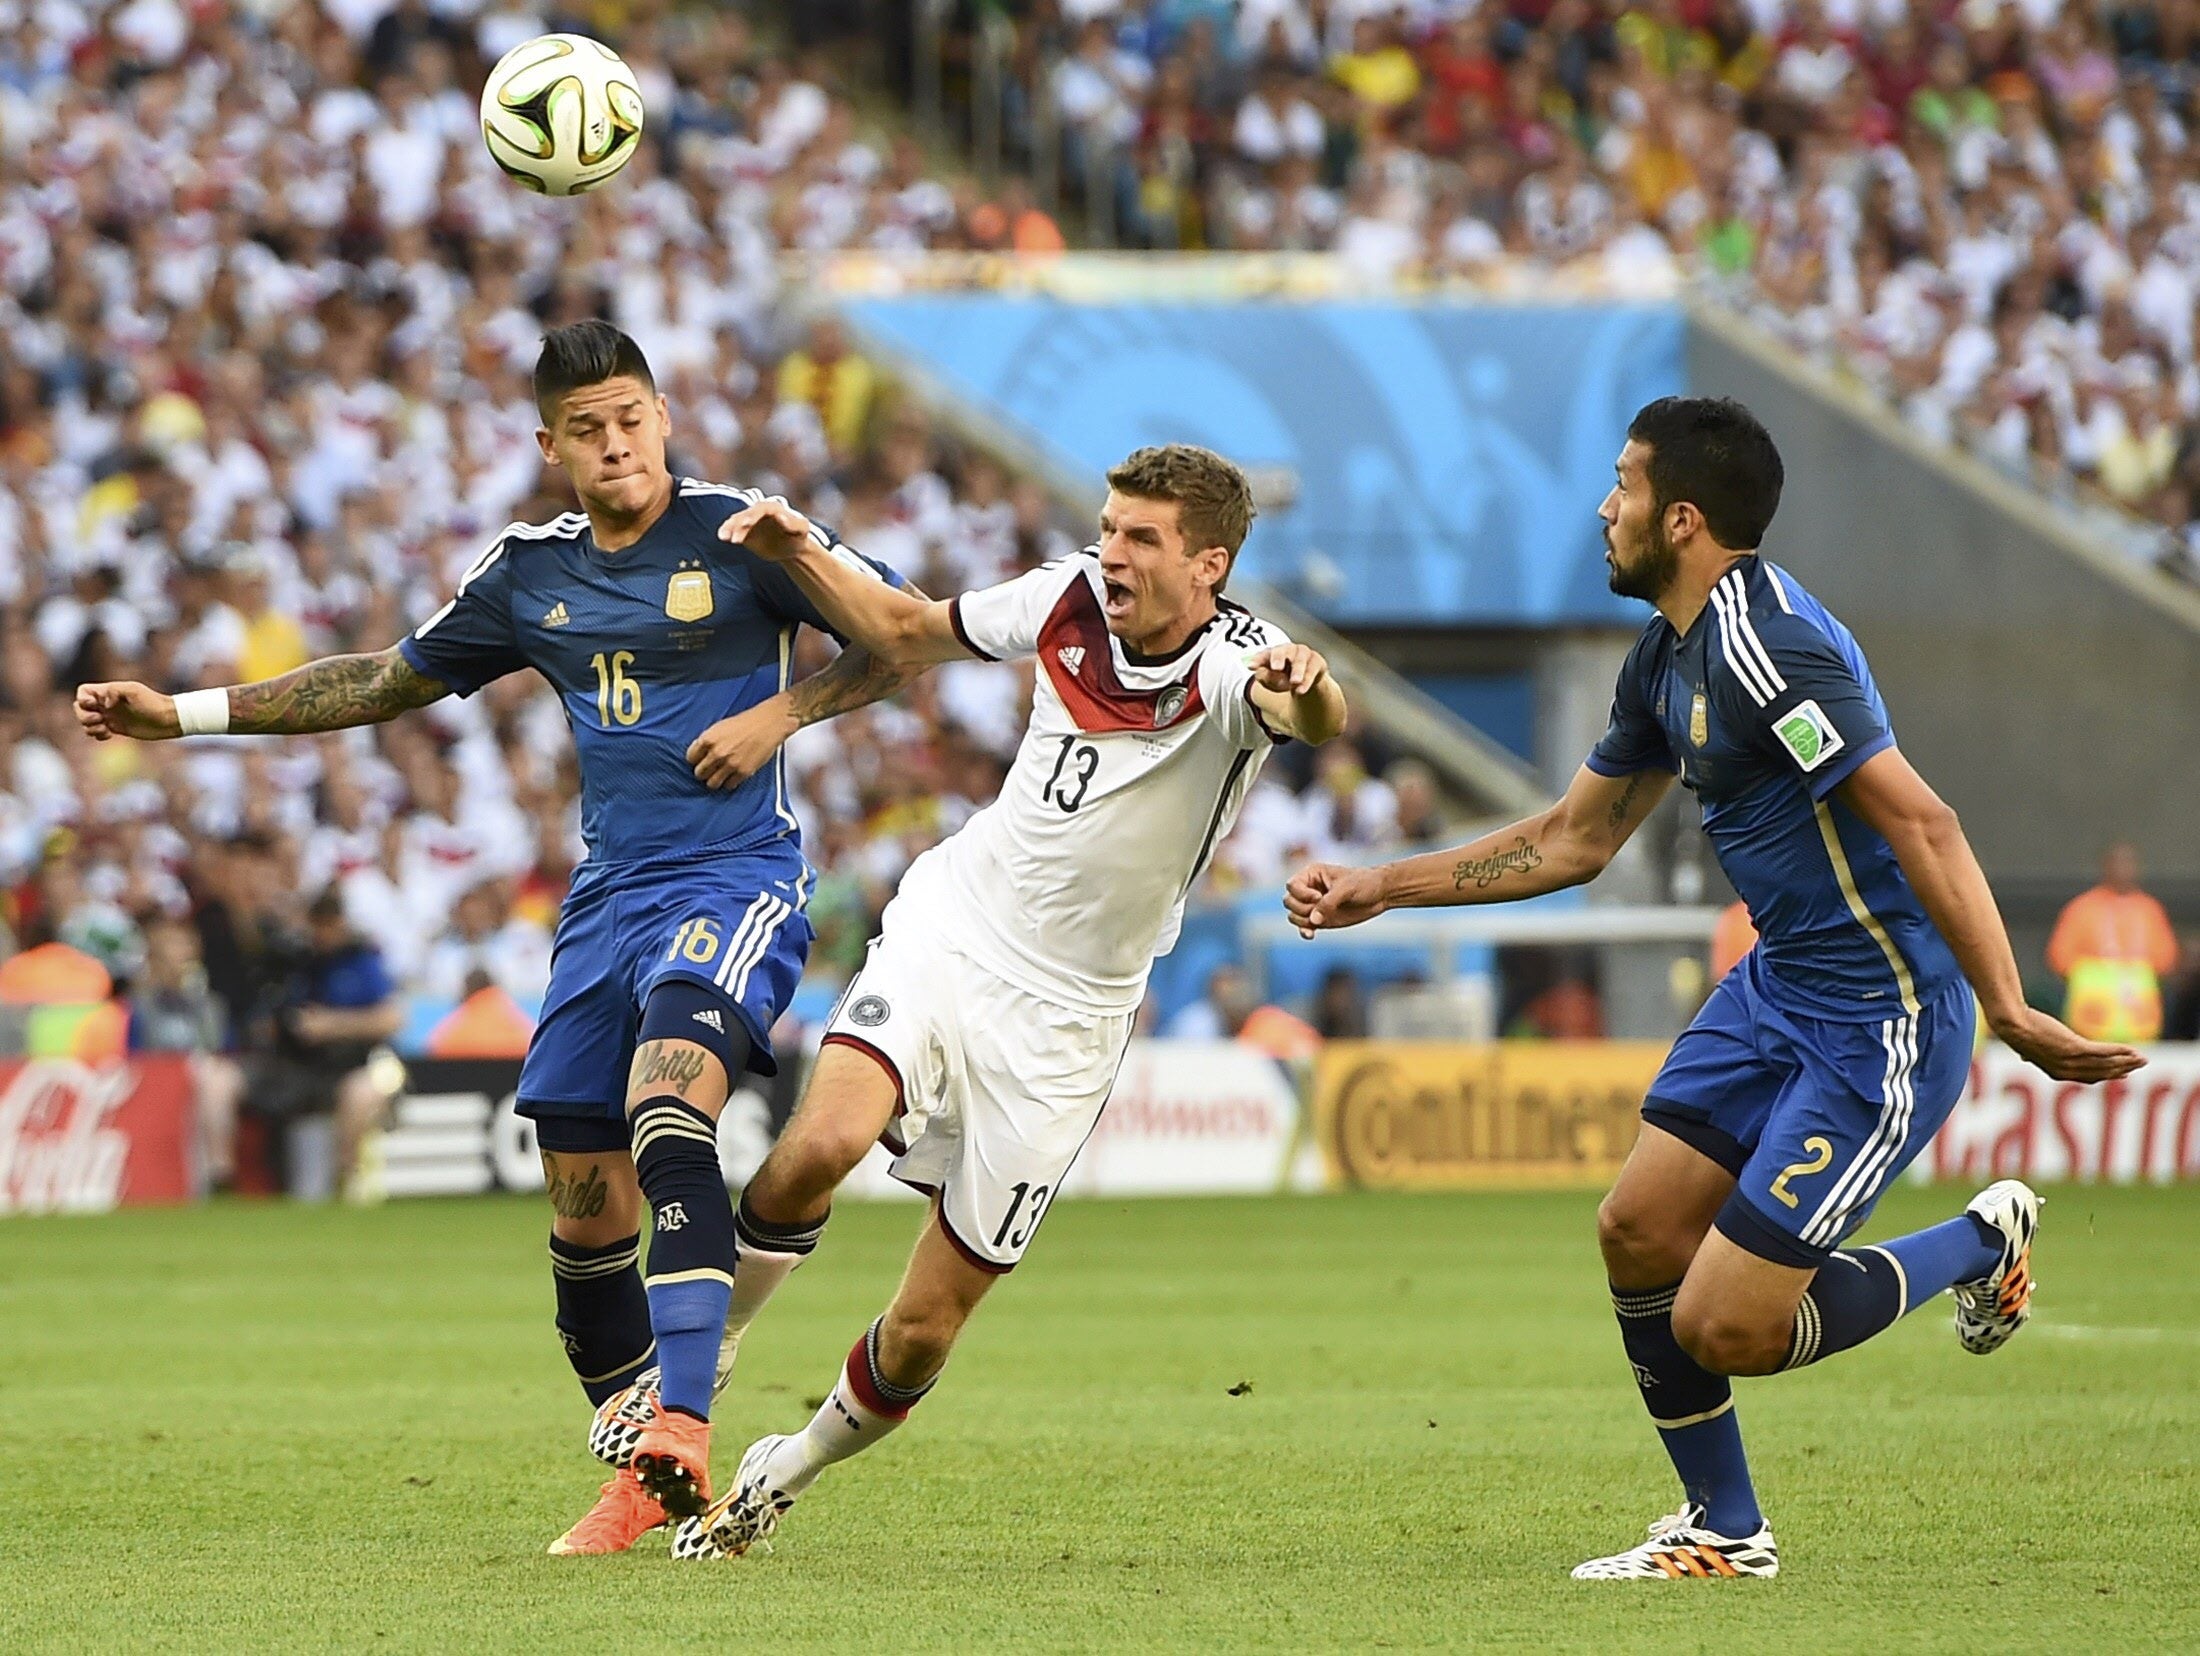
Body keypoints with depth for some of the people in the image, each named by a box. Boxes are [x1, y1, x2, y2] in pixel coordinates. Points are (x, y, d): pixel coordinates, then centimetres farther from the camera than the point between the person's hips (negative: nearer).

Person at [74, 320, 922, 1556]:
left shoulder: (737, 532, -4)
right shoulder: (531, 573, 11)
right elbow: (390, 682, 23)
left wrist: (781, 713, -13)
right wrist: (183, 713, 21)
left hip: (738, 876, -6)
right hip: (610, 897, 6)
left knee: (667, 1105, -30)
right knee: (584, 1196, 1)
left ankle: (683, 1429, -39)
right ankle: (652, 1480, 15)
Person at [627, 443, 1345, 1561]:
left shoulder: (1232, 662, -19)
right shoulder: (1070, 600, -4)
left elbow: (1314, 717, -44)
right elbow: (905, 632, 14)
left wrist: (1309, 691, -67)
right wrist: (797, 554, -1)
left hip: (1064, 1019, -2)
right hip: (949, 932, 2)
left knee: (922, 1332, 1)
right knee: (820, 1146, -28)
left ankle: (783, 1476, 30)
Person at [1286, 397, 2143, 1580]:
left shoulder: (1765, 645, -23)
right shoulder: (1668, 659, 10)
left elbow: (1922, 827, -27)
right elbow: (1573, 840, 23)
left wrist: (2008, 1012, -32)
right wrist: (1376, 890, 23)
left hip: (1880, 1023, -10)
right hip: (1779, 986, 10)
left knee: (1721, 1329, -8)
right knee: (1637, 1232, 7)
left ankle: (1983, 1244, 13)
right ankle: (1723, 1531, 23)